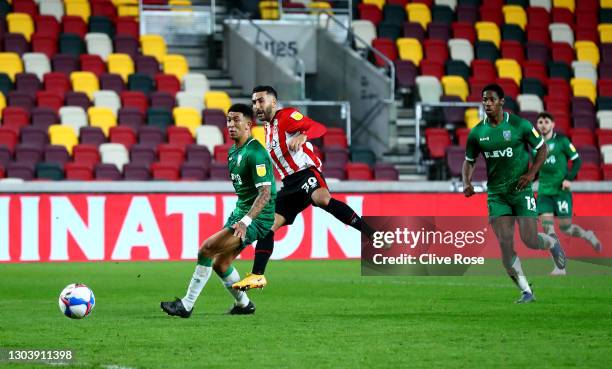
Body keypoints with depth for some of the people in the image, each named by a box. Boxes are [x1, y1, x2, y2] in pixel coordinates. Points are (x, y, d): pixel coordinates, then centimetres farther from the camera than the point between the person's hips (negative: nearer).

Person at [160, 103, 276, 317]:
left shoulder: (255, 153, -19)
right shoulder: (233, 152, 11)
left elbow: (265, 193, -25)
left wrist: (245, 221, -33)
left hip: (257, 218, -10)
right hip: (240, 212, 10)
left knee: (207, 249, -18)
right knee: (220, 263, 15)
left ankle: (186, 305, -13)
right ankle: (243, 304, 35)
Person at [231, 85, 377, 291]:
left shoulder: (287, 116, -3)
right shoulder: (268, 128, 23)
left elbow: (320, 128, -18)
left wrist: (302, 136, -36)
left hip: (306, 172, -9)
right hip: (290, 185, 9)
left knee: (322, 199, -38)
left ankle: (372, 235, -39)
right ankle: (257, 276, 5)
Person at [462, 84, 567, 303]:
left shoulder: (520, 125, -7)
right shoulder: (477, 133, 1)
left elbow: (542, 149, 2)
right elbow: (469, 161, 13)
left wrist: (531, 173, -11)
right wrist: (466, 183, -6)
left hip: (521, 190, -2)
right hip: (496, 194, 2)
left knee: (529, 240, -10)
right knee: (505, 244, -9)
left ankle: (551, 243, 28)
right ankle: (526, 292, 2)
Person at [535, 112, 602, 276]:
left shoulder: (561, 140, -3)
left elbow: (577, 160, -2)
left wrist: (569, 179, -13)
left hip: (561, 190, -4)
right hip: (544, 192, 4)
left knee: (565, 227, -3)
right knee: (547, 226, -10)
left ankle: (588, 236, 30)